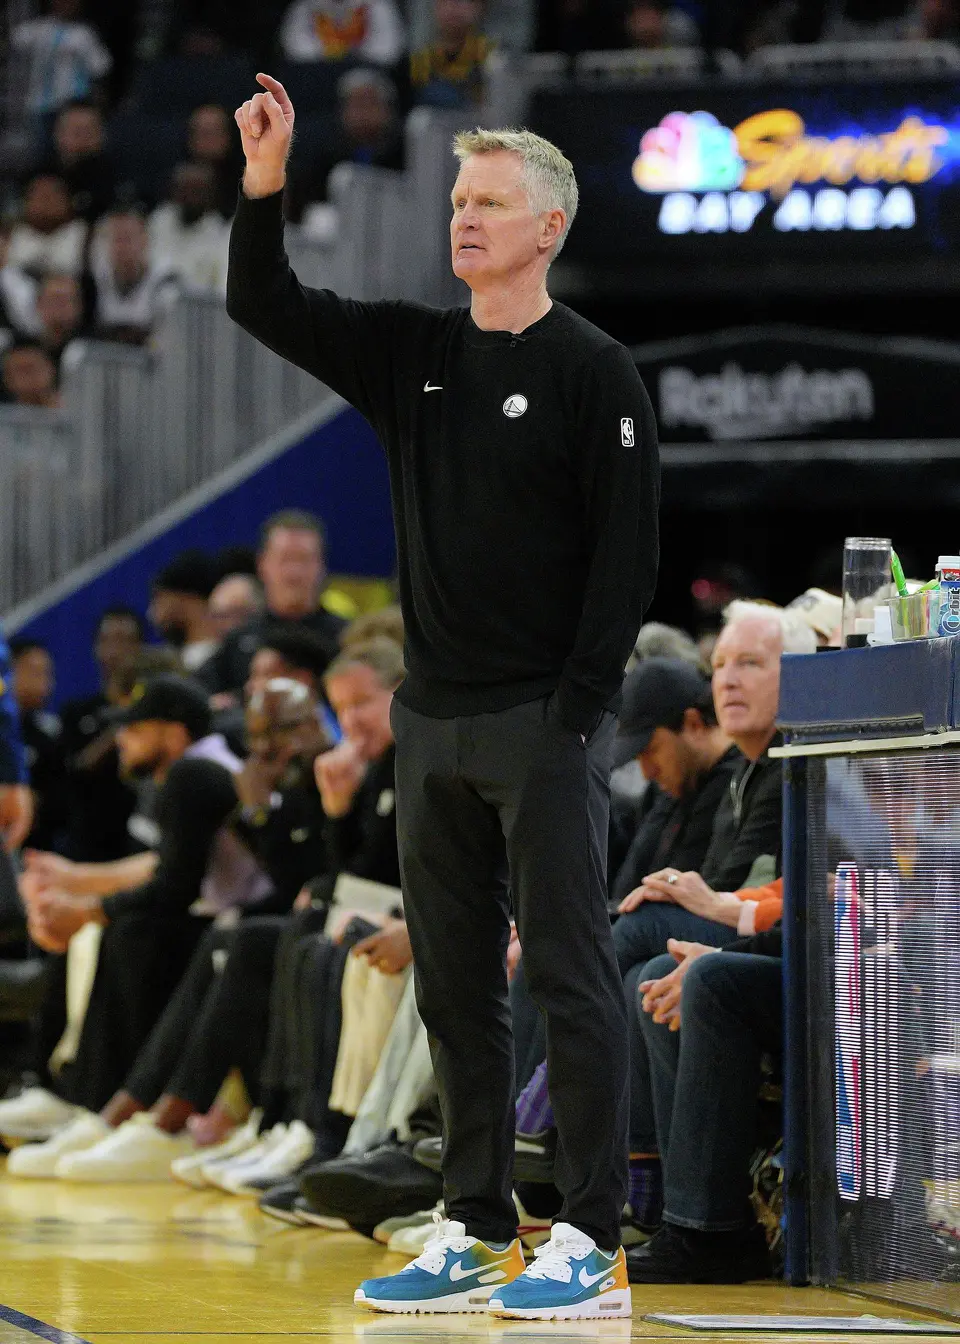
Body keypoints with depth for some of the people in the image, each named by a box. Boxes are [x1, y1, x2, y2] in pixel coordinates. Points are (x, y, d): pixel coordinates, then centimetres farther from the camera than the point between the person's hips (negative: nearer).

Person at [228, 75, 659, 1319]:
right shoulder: (410, 354, 11)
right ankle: (477, 1232, 16)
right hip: (433, 724, 6)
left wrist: (578, 706, -15)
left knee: (570, 978, -6)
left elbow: (626, 554, -9)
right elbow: (263, 309, 9)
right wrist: (265, 181, -6)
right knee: (453, 985, 9)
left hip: (542, 724, -6)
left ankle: (591, 1242, -5)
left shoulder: (591, 373, -5)